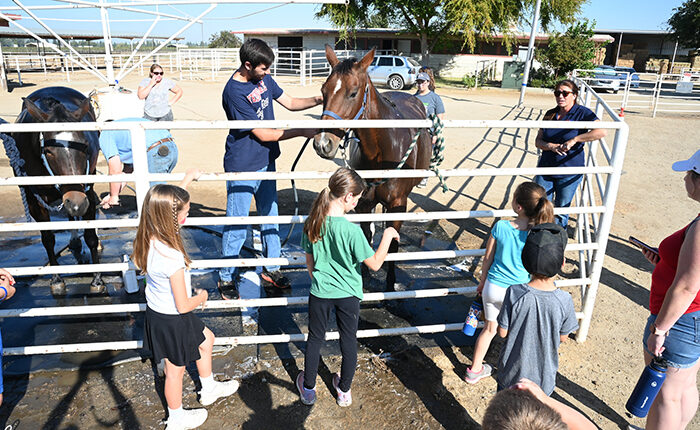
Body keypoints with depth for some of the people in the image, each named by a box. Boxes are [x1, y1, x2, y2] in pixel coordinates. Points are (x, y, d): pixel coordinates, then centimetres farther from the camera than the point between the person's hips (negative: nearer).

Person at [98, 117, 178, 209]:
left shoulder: (104, 136, 9)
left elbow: (116, 171, 1)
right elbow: (127, 170, 35)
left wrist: (113, 197, 14)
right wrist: (112, 195, 36)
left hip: (156, 153, -10)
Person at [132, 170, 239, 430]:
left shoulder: (149, 238, -13)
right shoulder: (173, 258, -37)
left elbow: (171, 203, 7)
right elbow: (183, 306, -28)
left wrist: (187, 179, 16)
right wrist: (202, 296, -7)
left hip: (155, 311, 8)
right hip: (172, 321, -8)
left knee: (206, 340, 28)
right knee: (175, 370, 17)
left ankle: (209, 389, 51)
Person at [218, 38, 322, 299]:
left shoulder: (263, 78, 2)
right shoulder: (234, 92, -22)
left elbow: (290, 103, 11)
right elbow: (262, 134, -21)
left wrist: (319, 100, -6)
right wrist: (301, 132, -18)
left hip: (266, 161, 8)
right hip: (243, 167, -8)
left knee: (269, 216, 17)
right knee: (237, 226, 2)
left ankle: (271, 270, 32)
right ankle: (226, 278, 20)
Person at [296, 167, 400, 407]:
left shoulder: (312, 223, -11)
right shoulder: (351, 230, -25)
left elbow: (309, 262, 2)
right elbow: (375, 264, -17)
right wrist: (388, 236, -6)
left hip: (320, 292, 3)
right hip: (348, 295, -3)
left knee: (315, 339, 20)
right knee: (349, 341, 18)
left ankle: (308, 389, 36)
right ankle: (344, 391, 35)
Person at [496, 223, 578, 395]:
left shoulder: (514, 293, -26)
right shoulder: (564, 301, -23)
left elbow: (502, 332, -14)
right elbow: (563, 337, -7)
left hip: (513, 370, -1)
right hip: (543, 374, 1)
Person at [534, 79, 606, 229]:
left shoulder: (582, 113, -8)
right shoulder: (550, 114, 7)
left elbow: (601, 131, -24)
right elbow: (538, 141, 6)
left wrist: (574, 140, -23)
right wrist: (551, 146, -14)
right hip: (546, 169, 4)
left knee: (561, 210, 8)